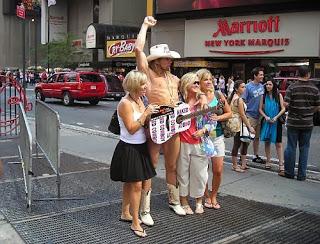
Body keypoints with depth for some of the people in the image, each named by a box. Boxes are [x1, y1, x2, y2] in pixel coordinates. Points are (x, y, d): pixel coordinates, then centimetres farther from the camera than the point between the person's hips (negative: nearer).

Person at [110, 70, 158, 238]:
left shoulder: (139, 100, 9)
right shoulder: (125, 103, -17)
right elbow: (131, 129, -21)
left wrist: (152, 114, -1)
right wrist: (145, 113, -21)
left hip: (140, 147, 9)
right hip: (129, 149, -9)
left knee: (143, 184, 16)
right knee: (137, 185, -6)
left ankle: (125, 213, 33)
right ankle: (135, 223, 7)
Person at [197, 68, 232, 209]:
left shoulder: (218, 95, 4)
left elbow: (229, 113, 10)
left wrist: (218, 117, -6)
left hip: (217, 137, 3)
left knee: (218, 170, 3)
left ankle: (213, 196, 25)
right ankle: (207, 196, 28)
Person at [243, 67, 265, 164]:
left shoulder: (261, 86, 7)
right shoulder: (248, 86, -12)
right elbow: (243, 101, -14)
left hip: (259, 115, 6)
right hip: (250, 116, -6)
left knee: (257, 137, 16)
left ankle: (256, 156, 27)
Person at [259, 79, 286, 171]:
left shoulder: (279, 95, 0)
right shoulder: (264, 96, 6)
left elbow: (283, 108, -3)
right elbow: (260, 109, 6)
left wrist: (276, 117, -14)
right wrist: (266, 117, -10)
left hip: (276, 122, -2)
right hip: (266, 122, 2)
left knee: (278, 144, -2)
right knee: (267, 142, 9)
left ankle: (281, 164, 0)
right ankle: (268, 161, 20)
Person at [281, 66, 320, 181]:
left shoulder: (292, 87, -9)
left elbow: (286, 104, -15)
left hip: (293, 122, -2)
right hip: (307, 123, 2)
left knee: (291, 147, 8)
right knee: (304, 148, 10)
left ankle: (289, 172, 16)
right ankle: (302, 174, 14)